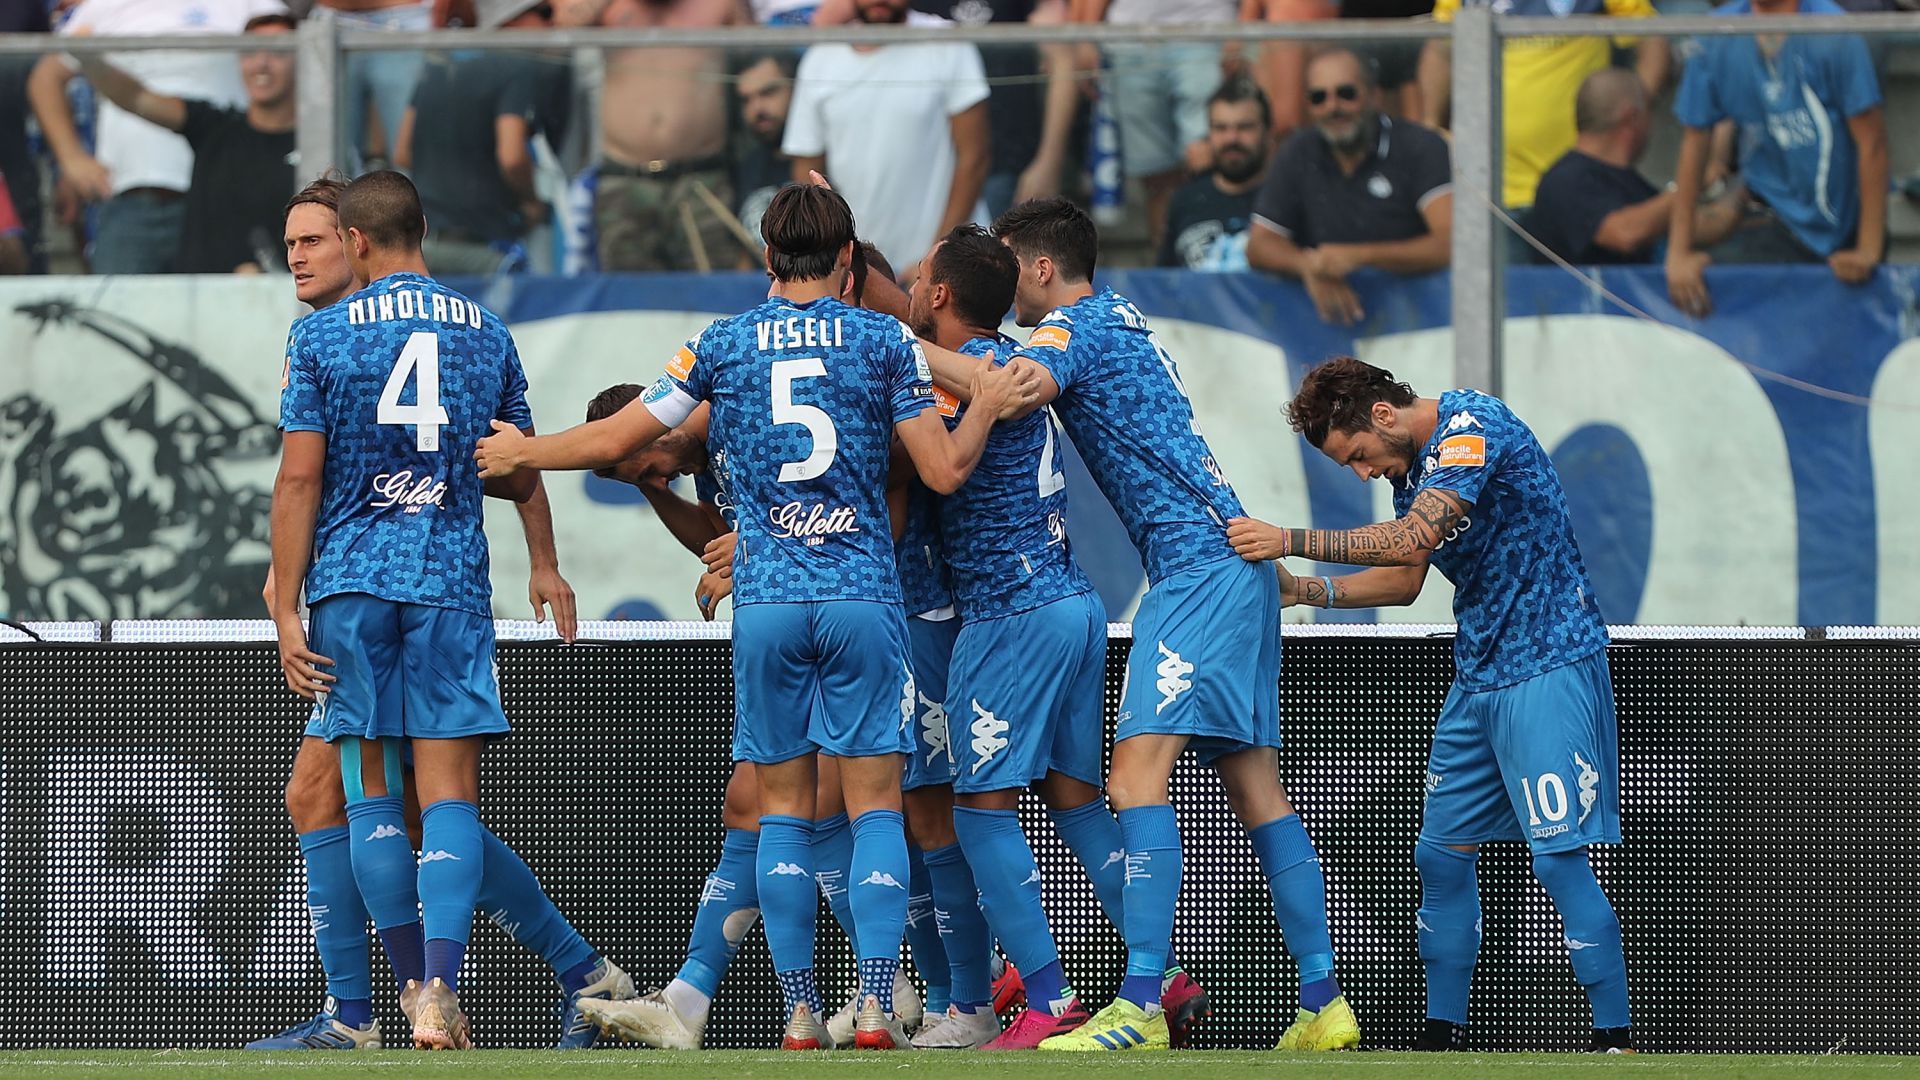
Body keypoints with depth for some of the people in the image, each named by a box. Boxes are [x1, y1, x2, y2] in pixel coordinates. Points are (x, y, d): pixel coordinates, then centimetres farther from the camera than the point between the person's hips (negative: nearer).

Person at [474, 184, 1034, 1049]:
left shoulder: (720, 345, 4)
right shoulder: (883, 341, 2)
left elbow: (613, 440, 9)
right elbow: (944, 470, 1)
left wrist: (521, 453, 26)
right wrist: (986, 411, 21)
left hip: (765, 598, 1)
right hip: (863, 591, -1)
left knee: (783, 810, 7)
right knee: (876, 805, 1)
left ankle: (800, 1011, 3)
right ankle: (875, 1006, -9)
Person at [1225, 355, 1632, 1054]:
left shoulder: (1473, 425, -17)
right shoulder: (1413, 465, 13)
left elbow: (1412, 540, -26)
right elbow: (1404, 580, 23)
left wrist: (1291, 540, -20)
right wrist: (1301, 591, 13)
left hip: (1549, 667, -10)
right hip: (1478, 679, 10)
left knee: (1558, 854, -13)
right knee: (1441, 854, 8)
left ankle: (1616, 1037, -8)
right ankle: (1444, 1034, 15)